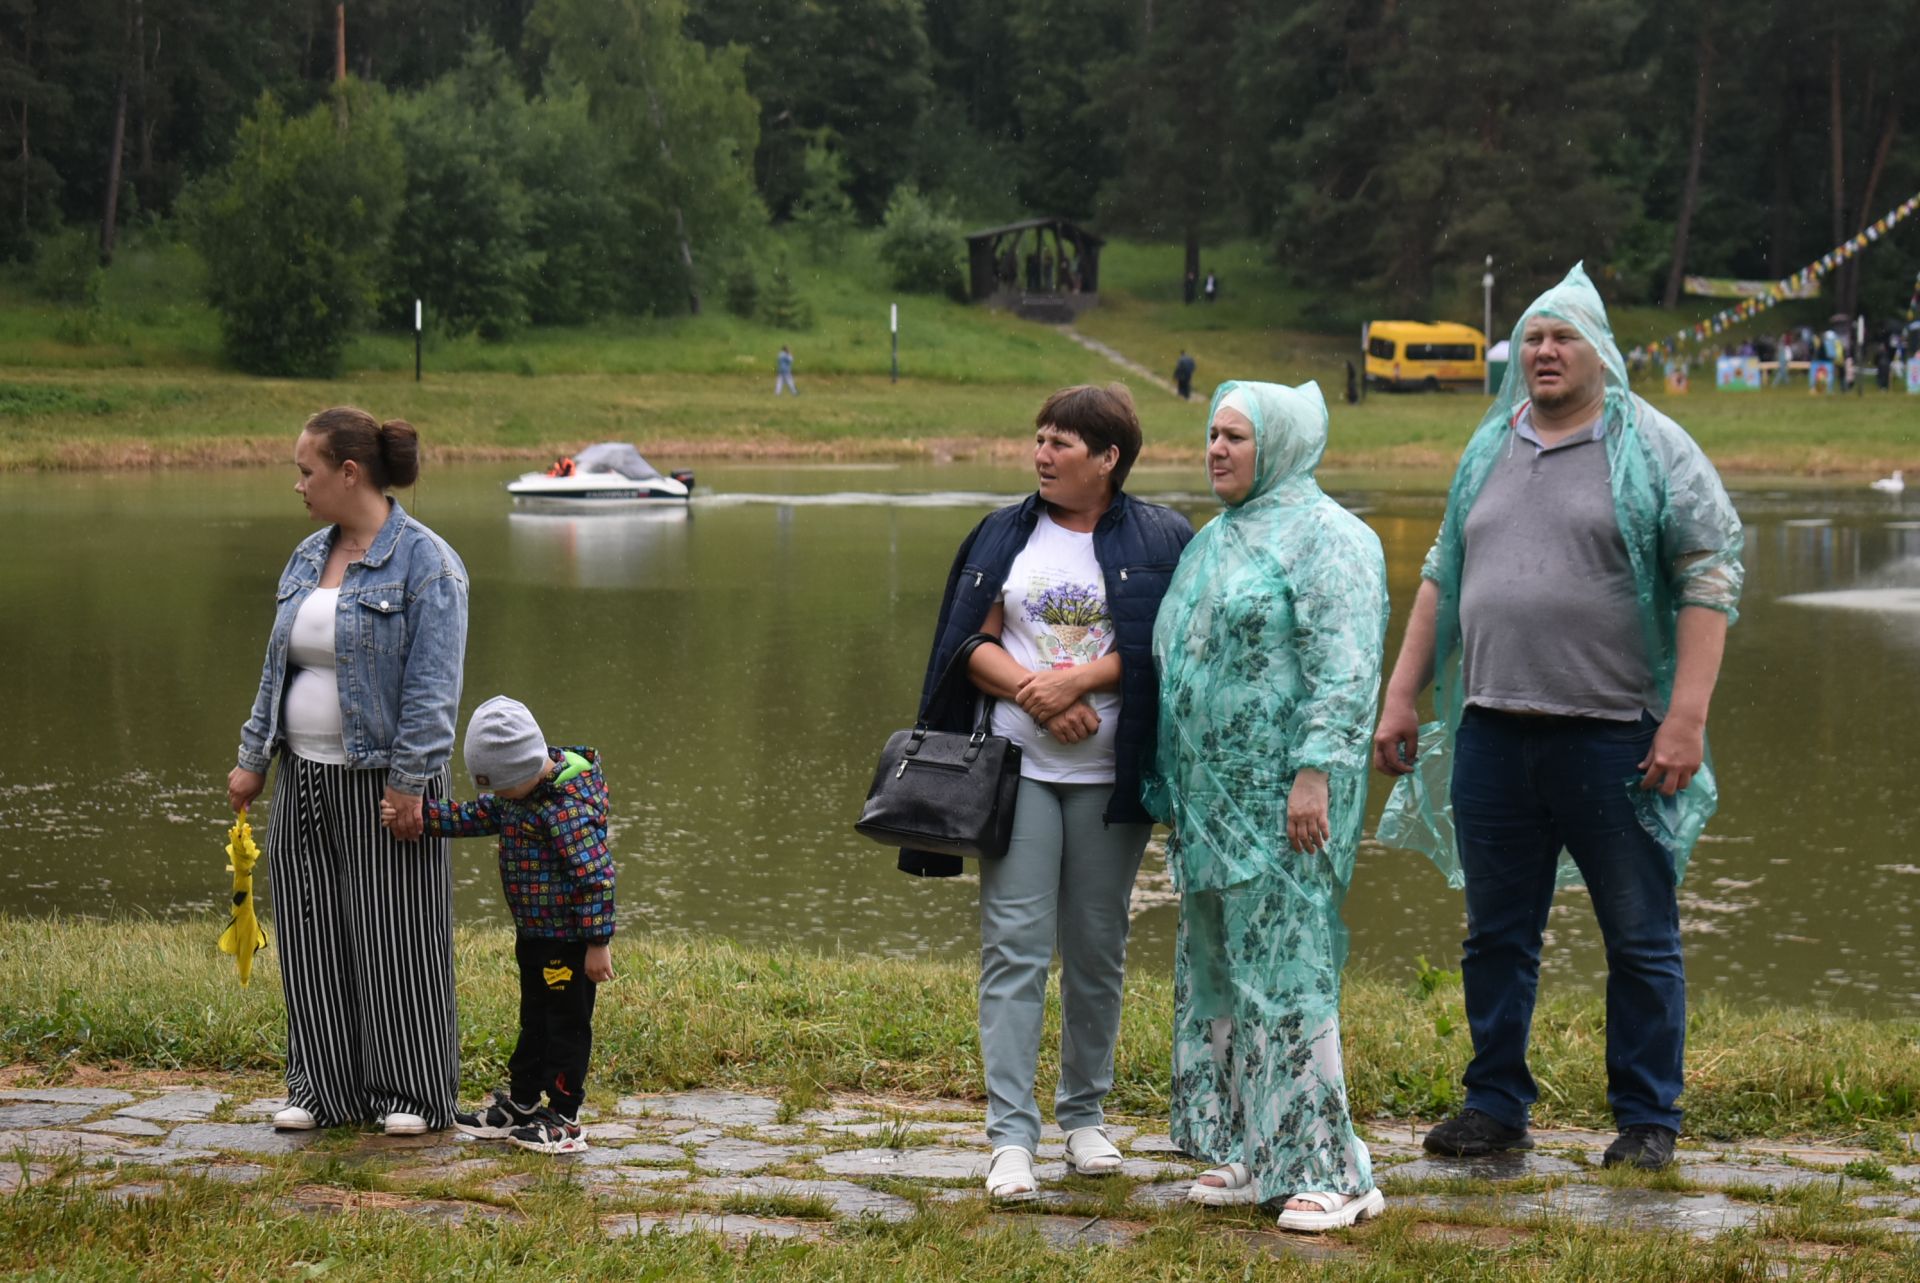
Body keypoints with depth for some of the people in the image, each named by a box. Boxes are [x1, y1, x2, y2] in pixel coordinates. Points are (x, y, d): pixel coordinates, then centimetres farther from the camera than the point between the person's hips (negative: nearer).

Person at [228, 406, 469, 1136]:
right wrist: (253, 760, 13)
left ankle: (412, 1095, 10)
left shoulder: (425, 563, -12)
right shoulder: (309, 558, 10)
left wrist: (407, 783, -20)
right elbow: (277, 669, 16)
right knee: (314, 937, 9)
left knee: (393, 939, 0)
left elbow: (432, 686, -16)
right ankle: (324, 1087, 19)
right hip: (305, 776, 7)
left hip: (381, 783, -7)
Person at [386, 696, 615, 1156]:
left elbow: (596, 876, -26)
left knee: (567, 1024, 1)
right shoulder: (520, 792, 3)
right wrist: (418, 814, -5)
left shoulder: (567, 806, -25)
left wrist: (598, 942, -24)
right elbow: (473, 817, 9)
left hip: (568, 941, -10)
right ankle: (521, 1105, 31)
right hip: (534, 936, 10)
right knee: (534, 1021, 20)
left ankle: (564, 1120, 9)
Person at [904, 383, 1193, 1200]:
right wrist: (1032, 693, -14)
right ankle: (1011, 1136, -7)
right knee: (1014, 946, -6)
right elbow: (975, 643, 3)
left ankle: (1085, 1115, 23)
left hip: (1110, 775, -1)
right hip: (1019, 767, 1)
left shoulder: (1157, 542, 2)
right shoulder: (1006, 536, 9)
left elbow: (1159, 648, -6)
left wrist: (1077, 680, -17)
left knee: (1097, 949, 8)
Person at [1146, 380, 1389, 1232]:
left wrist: (1315, 774, -24)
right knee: (1217, 970, 11)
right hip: (1210, 795, 9)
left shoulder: (1323, 536, -8)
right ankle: (1251, 1155, 19)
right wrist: (1173, 792, 20)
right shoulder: (1215, 541, 19)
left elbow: (1344, 668, -17)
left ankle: (1327, 1171, -5)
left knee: (1285, 968, -10)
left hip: (1280, 801, -9)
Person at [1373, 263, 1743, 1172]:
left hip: (1614, 736, -5)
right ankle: (1496, 1104, 22)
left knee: (1640, 939, 2)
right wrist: (1402, 695, 15)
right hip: (1493, 732, 5)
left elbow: (1709, 578, -7)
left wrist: (1686, 716, -15)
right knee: (1497, 934, 11)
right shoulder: (1488, 450, 14)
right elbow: (1442, 578, 20)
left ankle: (1647, 1121, 11)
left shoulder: (1654, 450, -2)